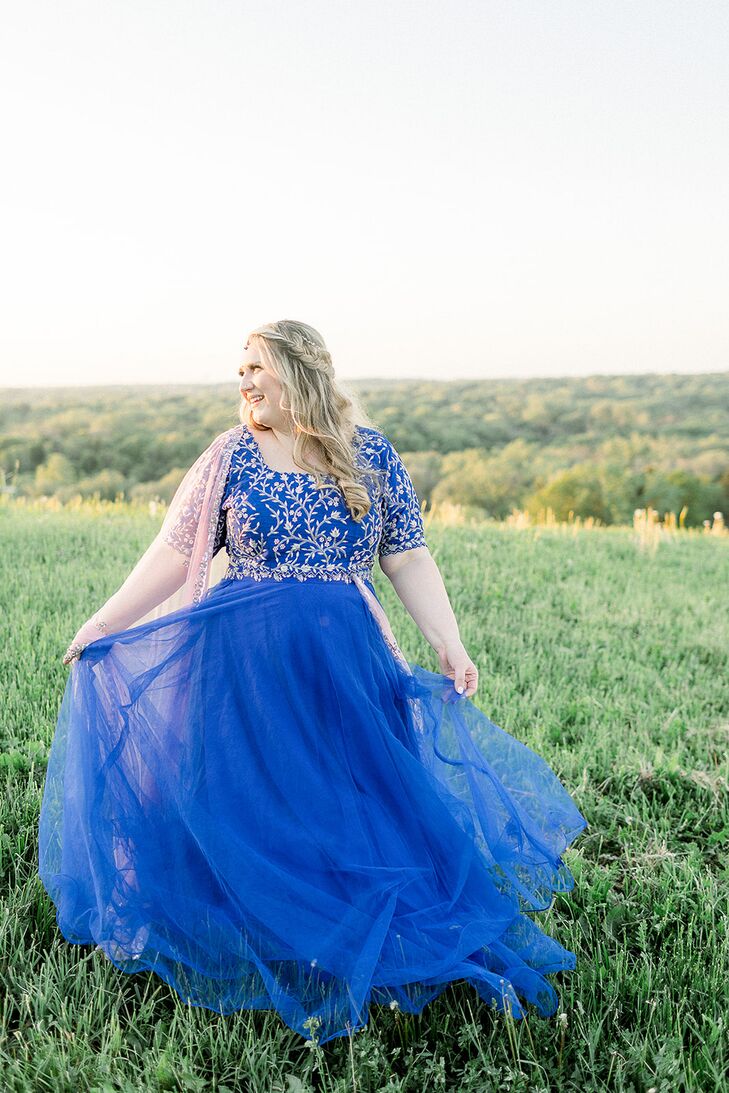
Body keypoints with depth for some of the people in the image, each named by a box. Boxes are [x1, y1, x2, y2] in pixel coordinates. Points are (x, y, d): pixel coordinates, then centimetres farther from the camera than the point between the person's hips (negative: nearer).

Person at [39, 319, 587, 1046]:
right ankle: (263, 960, 31)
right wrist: (105, 623, -3)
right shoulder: (230, 456, 1)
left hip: (346, 662, 0)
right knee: (246, 809, 8)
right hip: (241, 659, 0)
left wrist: (450, 645, -5)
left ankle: (363, 964, 29)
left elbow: (409, 559, 2)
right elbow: (177, 552, 2)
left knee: (356, 804, 6)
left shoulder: (370, 453, 1)